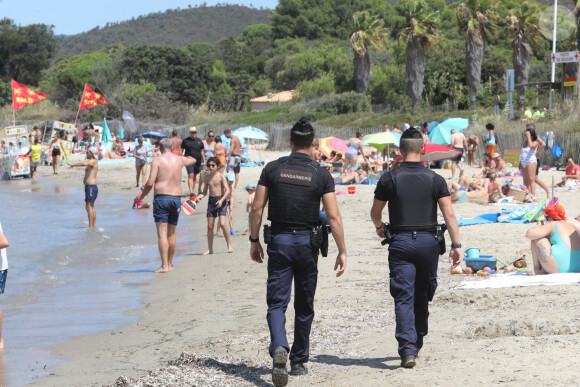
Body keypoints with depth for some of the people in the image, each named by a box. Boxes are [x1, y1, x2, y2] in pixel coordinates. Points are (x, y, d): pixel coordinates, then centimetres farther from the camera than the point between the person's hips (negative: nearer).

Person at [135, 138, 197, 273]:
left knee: (162, 233, -6)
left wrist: (141, 196, 5)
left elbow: (150, 183, -10)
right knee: (171, 234, 14)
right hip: (176, 198, 5)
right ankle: (170, 264, 21)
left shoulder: (157, 160, -4)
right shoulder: (179, 160, 11)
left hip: (161, 197, -5)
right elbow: (193, 160, 35)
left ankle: (164, 266, -14)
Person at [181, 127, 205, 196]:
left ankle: (192, 190, 20)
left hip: (198, 161, 4)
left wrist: (204, 161, 12)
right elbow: (181, 150, 7)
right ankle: (191, 192, -22)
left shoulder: (199, 141, 12)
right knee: (191, 176, -15)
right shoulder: (185, 140, 3)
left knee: (195, 176, 10)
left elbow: (202, 151, 17)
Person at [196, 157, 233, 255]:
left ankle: (229, 245, -4)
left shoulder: (221, 176, -7)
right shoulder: (207, 177, 8)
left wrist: (221, 200, -25)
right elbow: (204, 192, 16)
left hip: (221, 200, -5)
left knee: (222, 224, -17)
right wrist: (199, 197, -4)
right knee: (210, 226, 4)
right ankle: (210, 249, 13)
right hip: (211, 201, 5)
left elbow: (227, 190, -13)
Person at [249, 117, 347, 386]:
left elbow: (256, 208, -1)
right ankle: (299, 362, 22)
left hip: (279, 242, 0)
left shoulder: (273, 169, -2)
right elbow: (333, 216, -8)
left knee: (277, 302, -2)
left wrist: (254, 240, 9)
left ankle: (279, 347, -29)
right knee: (304, 306, 13)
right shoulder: (321, 175, -4)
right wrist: (342, 251, -3)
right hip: (307, 242, 0)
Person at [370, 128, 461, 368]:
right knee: (422, 297, 16)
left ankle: (407, 348, -19)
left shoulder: (389, 179, -2)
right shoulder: (435, 179, 0)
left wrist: (379, 227, 29)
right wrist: (456, 245, -4)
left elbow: (375, 213, 8)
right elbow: (449, 214, -6)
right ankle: (416, 344, 29)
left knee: (404, 298, -4)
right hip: (427, 241, 2)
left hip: (400, 242, -1)